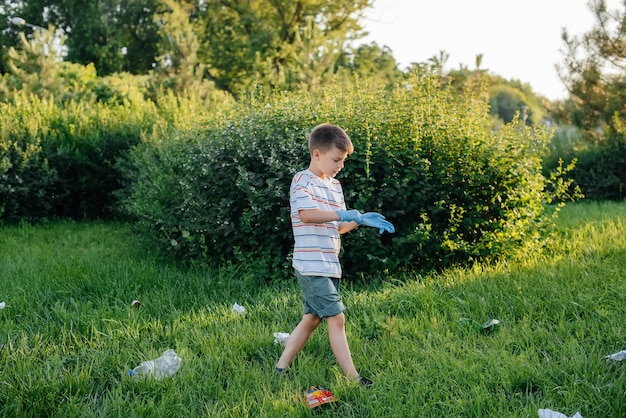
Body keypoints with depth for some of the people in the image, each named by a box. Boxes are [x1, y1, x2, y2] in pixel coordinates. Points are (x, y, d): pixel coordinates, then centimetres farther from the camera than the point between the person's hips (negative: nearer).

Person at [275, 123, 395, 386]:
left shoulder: (334, 185, 16)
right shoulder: (303, 180, -10)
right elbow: (306, 214, -29)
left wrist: (361, 220, 2)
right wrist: (342, 214, -31)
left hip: (329, 266, 9)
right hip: (311, 266, -9)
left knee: (312, 319, 13)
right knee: (336, 318, -8)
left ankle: (282, 368, 23)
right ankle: (353, 378, -4)